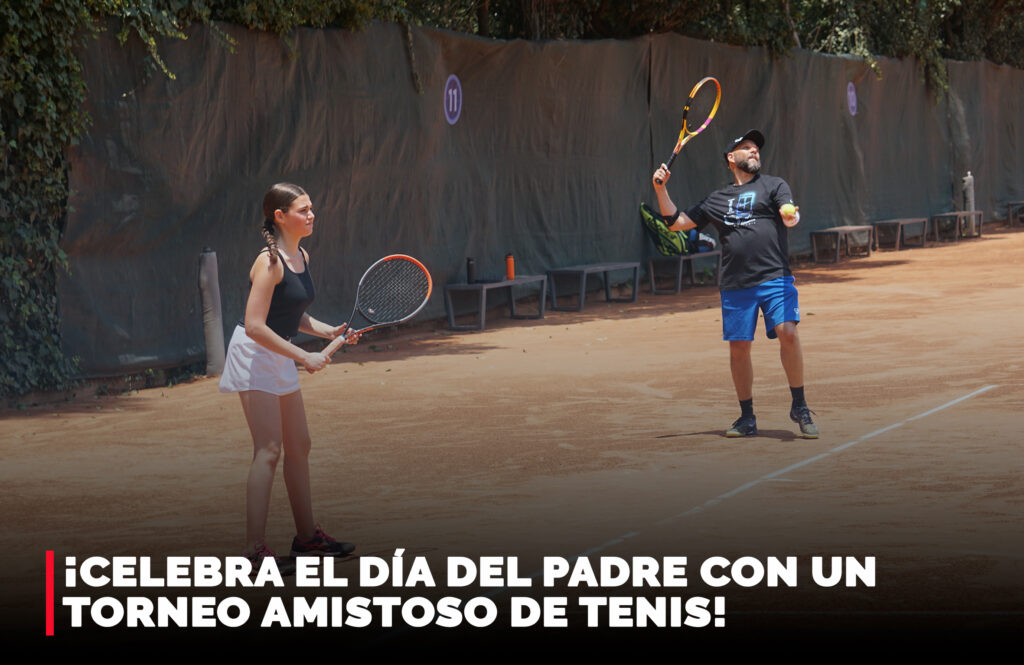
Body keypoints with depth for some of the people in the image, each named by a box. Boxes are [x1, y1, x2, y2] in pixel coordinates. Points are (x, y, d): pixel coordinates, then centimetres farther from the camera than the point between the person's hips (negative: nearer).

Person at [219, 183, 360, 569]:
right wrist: (303, 356, -23)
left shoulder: (302, 257, 8)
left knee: (299, 447, 14)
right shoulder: (270, 262, -20)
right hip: (254, 356, -9)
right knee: (268, 450, -13)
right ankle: (255, 548, -13)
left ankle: (307, 536, 26)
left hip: (280, 359, 9)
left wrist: (330, 332, 3)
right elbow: (255, 326, -25)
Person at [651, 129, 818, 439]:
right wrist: (661, 190, 11)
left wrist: (791, 216, -31)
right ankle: (747, 419, 17)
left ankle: (799, 407, -7)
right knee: (738, 348, 3)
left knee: (788, 333, -19)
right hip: (736, 286, 3)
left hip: (775, 279, -3)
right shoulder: (716, 200, 20)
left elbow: (789, 215, -8)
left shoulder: (773, 185, 11)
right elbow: (677, 222, 23)